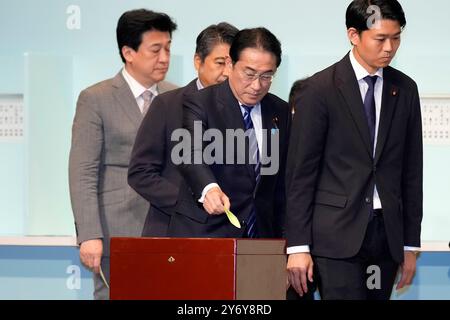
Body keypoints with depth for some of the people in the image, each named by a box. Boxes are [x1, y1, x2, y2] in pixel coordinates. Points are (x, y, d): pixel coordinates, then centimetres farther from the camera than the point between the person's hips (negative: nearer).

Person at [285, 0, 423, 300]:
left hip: (387, 232, 4)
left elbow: (412, 170, 13)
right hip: (337, 231, -4)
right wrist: (298, 246, -7)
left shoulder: (405, 90, 10)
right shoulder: (321, 89, -4)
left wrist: (411, 243, 12)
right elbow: (300, 171, -4)